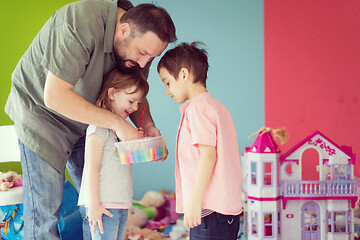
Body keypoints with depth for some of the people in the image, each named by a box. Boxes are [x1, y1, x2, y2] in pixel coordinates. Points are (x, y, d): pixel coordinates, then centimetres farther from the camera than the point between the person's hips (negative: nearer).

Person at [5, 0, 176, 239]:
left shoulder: (142, 40, -11)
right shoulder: (80, 24, -34)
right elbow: (55, 96, -35)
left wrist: (148, 126, -18)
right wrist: (116, 123, -34)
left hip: (85, 120, 6)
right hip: (40, 109, -6)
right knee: (45, 201, -8)